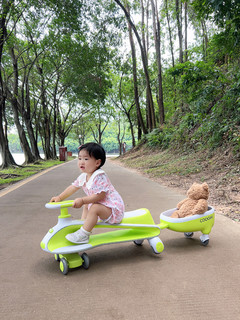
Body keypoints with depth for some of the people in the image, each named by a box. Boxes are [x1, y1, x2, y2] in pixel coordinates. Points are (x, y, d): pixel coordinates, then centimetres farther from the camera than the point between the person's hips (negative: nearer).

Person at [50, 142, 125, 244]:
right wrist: (59, 197, 8)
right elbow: (73, 187, 12)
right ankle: (84, 225, 22)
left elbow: (100, 195, -31)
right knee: (86, 206, 21)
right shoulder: (83, 176, 3)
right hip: (101, 205, 10)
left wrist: (82, 200, -32)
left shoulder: (99, 177, -25)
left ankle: (83, 235, -19)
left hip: (113, 208, -10)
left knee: (94, 208, -29)